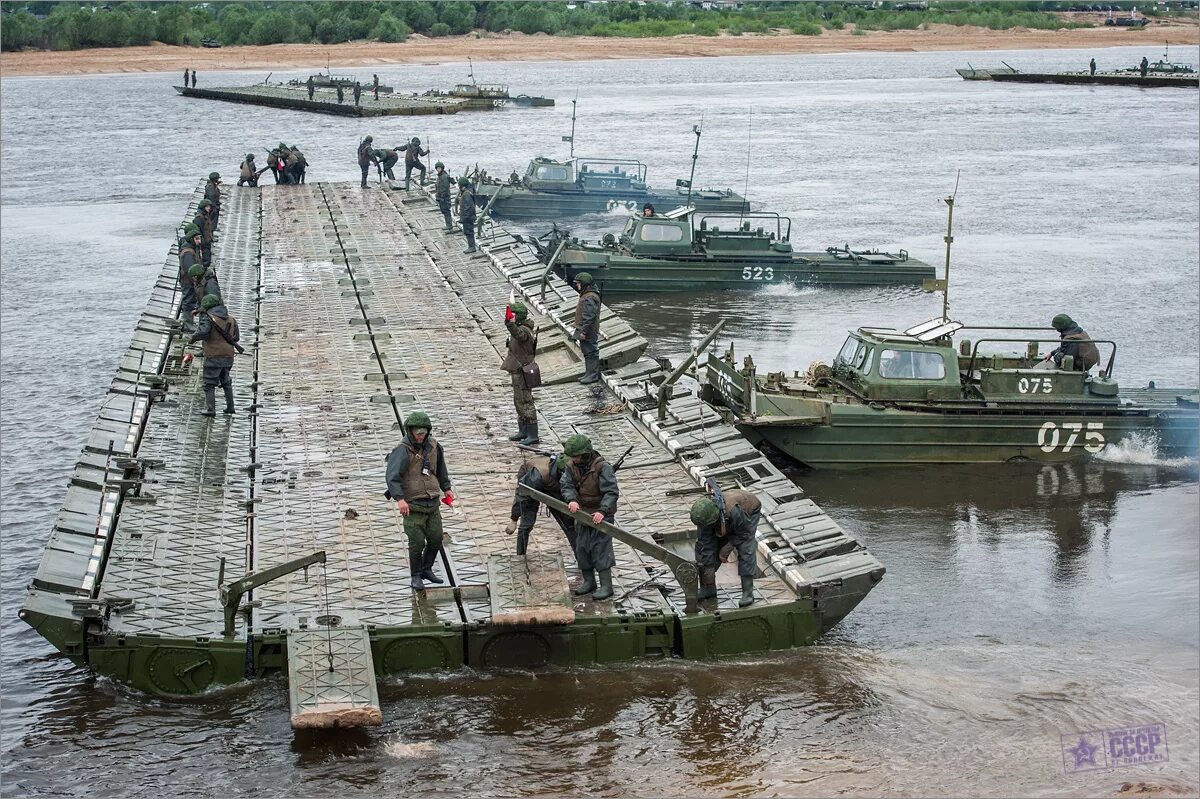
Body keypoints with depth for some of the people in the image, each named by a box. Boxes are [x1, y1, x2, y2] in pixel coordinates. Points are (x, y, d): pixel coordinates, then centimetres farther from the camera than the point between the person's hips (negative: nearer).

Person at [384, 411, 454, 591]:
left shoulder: (432, 446, 6)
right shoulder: (403, 451, -15)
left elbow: (440, 468, 24)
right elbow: (392, 475, -26)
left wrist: (446, 488, 28)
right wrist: (400, 498, -36)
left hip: (432, 503, 6)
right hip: (413, 505, -6)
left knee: (436, 539, 9)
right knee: (417, 543, -4)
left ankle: (427, 570, 29)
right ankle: (416, 577, 12)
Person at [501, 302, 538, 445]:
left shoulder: (524, 330, -22)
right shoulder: (521, 328, 10)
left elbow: (518, 334, -47)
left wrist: (510, 324, -64)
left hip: (522, 372, -10)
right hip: (518, 371, 10)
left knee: (525, 402, -7)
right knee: (519, 402, 17)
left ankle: (533, 435, -4)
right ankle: (523, 431, 27)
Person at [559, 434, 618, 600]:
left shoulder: (602, 467, -22)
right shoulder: (571, 466, -3)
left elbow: (612, 492, -26)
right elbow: (566, 485, -10)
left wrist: (602, 511, -38)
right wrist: (571, 500, -32)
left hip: (600, 515, -7)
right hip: (582, 513, 7)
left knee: (601, 549, -8)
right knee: (581, 548, 11)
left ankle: (606, 586, -1)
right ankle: (589, 582, 26)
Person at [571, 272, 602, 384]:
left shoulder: (590, 298, -21)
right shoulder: (585, 295, 15)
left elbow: (589, 317, -25)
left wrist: (584, 332, -24)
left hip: (588, 333, -11)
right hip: (584, 330, 11)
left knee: (591, 352, -5)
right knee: (587, 352, 16)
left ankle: (593, 375, -2)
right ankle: (589, 373, 23)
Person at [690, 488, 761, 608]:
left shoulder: (734, 511, -47)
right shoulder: (704, 516, -30)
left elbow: (745, 534, -29)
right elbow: (705, 545, -22)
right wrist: (708, 568, -23)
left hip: (750, 513, -5)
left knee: (746, 550, -25)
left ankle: (748, 593, -20)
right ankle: (708, 588, 9)